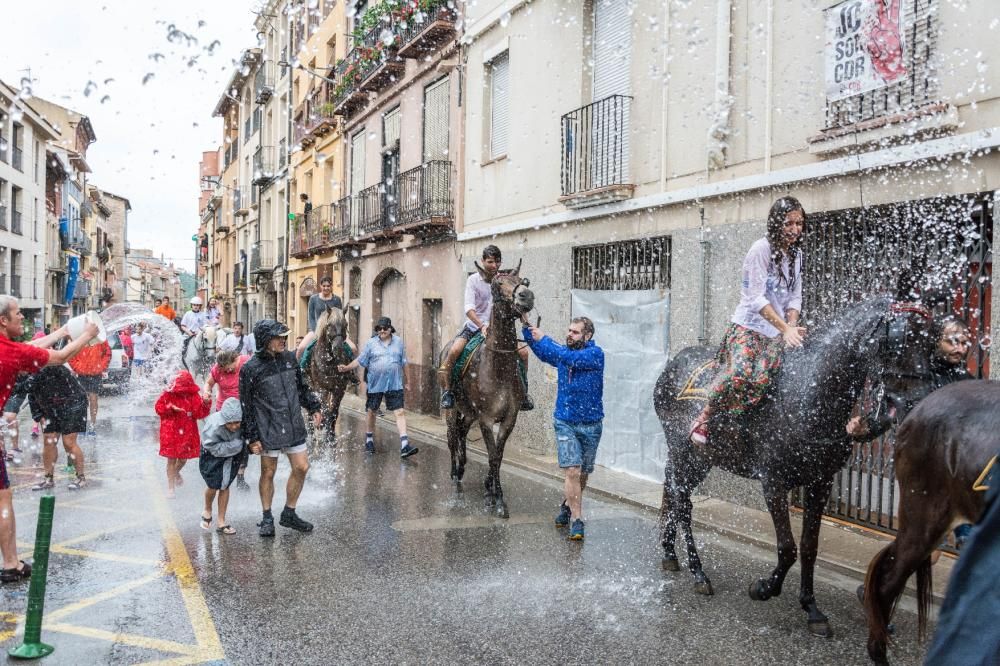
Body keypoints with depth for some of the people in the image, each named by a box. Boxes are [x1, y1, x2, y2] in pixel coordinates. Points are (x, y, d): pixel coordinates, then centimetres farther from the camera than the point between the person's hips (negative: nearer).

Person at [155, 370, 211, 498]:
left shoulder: (194, 395, -5)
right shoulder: (168, 394, -7)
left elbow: (199, 413, -9)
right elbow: (158, 407, -1)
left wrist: (205, 404, -27)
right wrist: (171, 408, -17)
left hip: (187, 432, 2)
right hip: (170, 432, -2)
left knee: (184, 458, 12)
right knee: (171, 459, 0)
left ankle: (176, 473, 47)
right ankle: (170, 487, 13)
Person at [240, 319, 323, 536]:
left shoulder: (289, 358, 5)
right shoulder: (251, 369, -11)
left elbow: (302, 388, 20)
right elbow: (247, 406, -7)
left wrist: (313, 408, 13)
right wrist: (252, 437, -8)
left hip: (294, 427, 5)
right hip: (268, 431, -5)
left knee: (301, 468, 6)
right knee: (268, 473, 7)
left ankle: (289, 514, 23)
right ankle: (267, 518, 24)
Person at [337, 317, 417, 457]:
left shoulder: (398, 342, 4)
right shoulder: (371, 343, 0)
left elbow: (403, 363, 12)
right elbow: (360, 360, 2)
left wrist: (406, 381, 15)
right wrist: (346, 368, -10)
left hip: (394, 384, 0)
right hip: (375, 384, 0)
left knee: (399, 412, -8)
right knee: (371, 411, 13)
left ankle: (404, 446, -13)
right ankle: (369, 439, 35)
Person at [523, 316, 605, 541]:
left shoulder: (596, 354, -12)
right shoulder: (563, 352, 3)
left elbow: (571, 358, -30)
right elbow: (542, 353, 23)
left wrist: (544, 339, -22)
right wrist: (527, 327, 9)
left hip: (590, 425, -2)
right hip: (565, 423, 2)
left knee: (582, 474, 14)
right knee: (572, 472, -12)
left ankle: (567, 506, 37)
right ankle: (576, 520, -5)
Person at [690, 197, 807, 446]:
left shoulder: (796, 254, 15)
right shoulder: (761, 249, -8)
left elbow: (794, 297, 14)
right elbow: (756, 298, -15)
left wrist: (791, 327, -6)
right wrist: (785, 328, -20)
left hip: (776, 332, 6)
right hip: (748, 325, -6)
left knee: (761, 378, -20)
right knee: (740, 372, -29)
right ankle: (704, 417, -8)